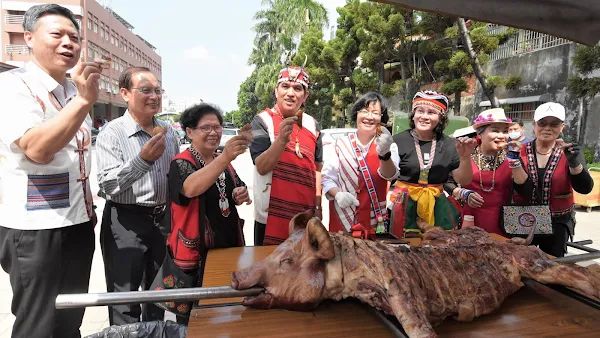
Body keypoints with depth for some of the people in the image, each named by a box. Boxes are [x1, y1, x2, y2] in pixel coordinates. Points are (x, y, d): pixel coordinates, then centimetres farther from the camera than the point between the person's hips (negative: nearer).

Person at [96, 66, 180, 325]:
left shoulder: (169, 132, 5)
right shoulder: (112, 133, -12)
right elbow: (107, 185, -21)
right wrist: (143, 159, -32)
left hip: (163, 219, 6)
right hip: (126, 222, -5)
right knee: (124, 303, 6)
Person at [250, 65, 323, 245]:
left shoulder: (312, 124, 5)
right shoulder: (263, 120, -6)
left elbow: (317, 168, 12)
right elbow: (261, 168, -15)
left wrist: (318, 206, 7)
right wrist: (282, 140, -30)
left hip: (306, 214, 4)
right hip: (272, 215, -4)